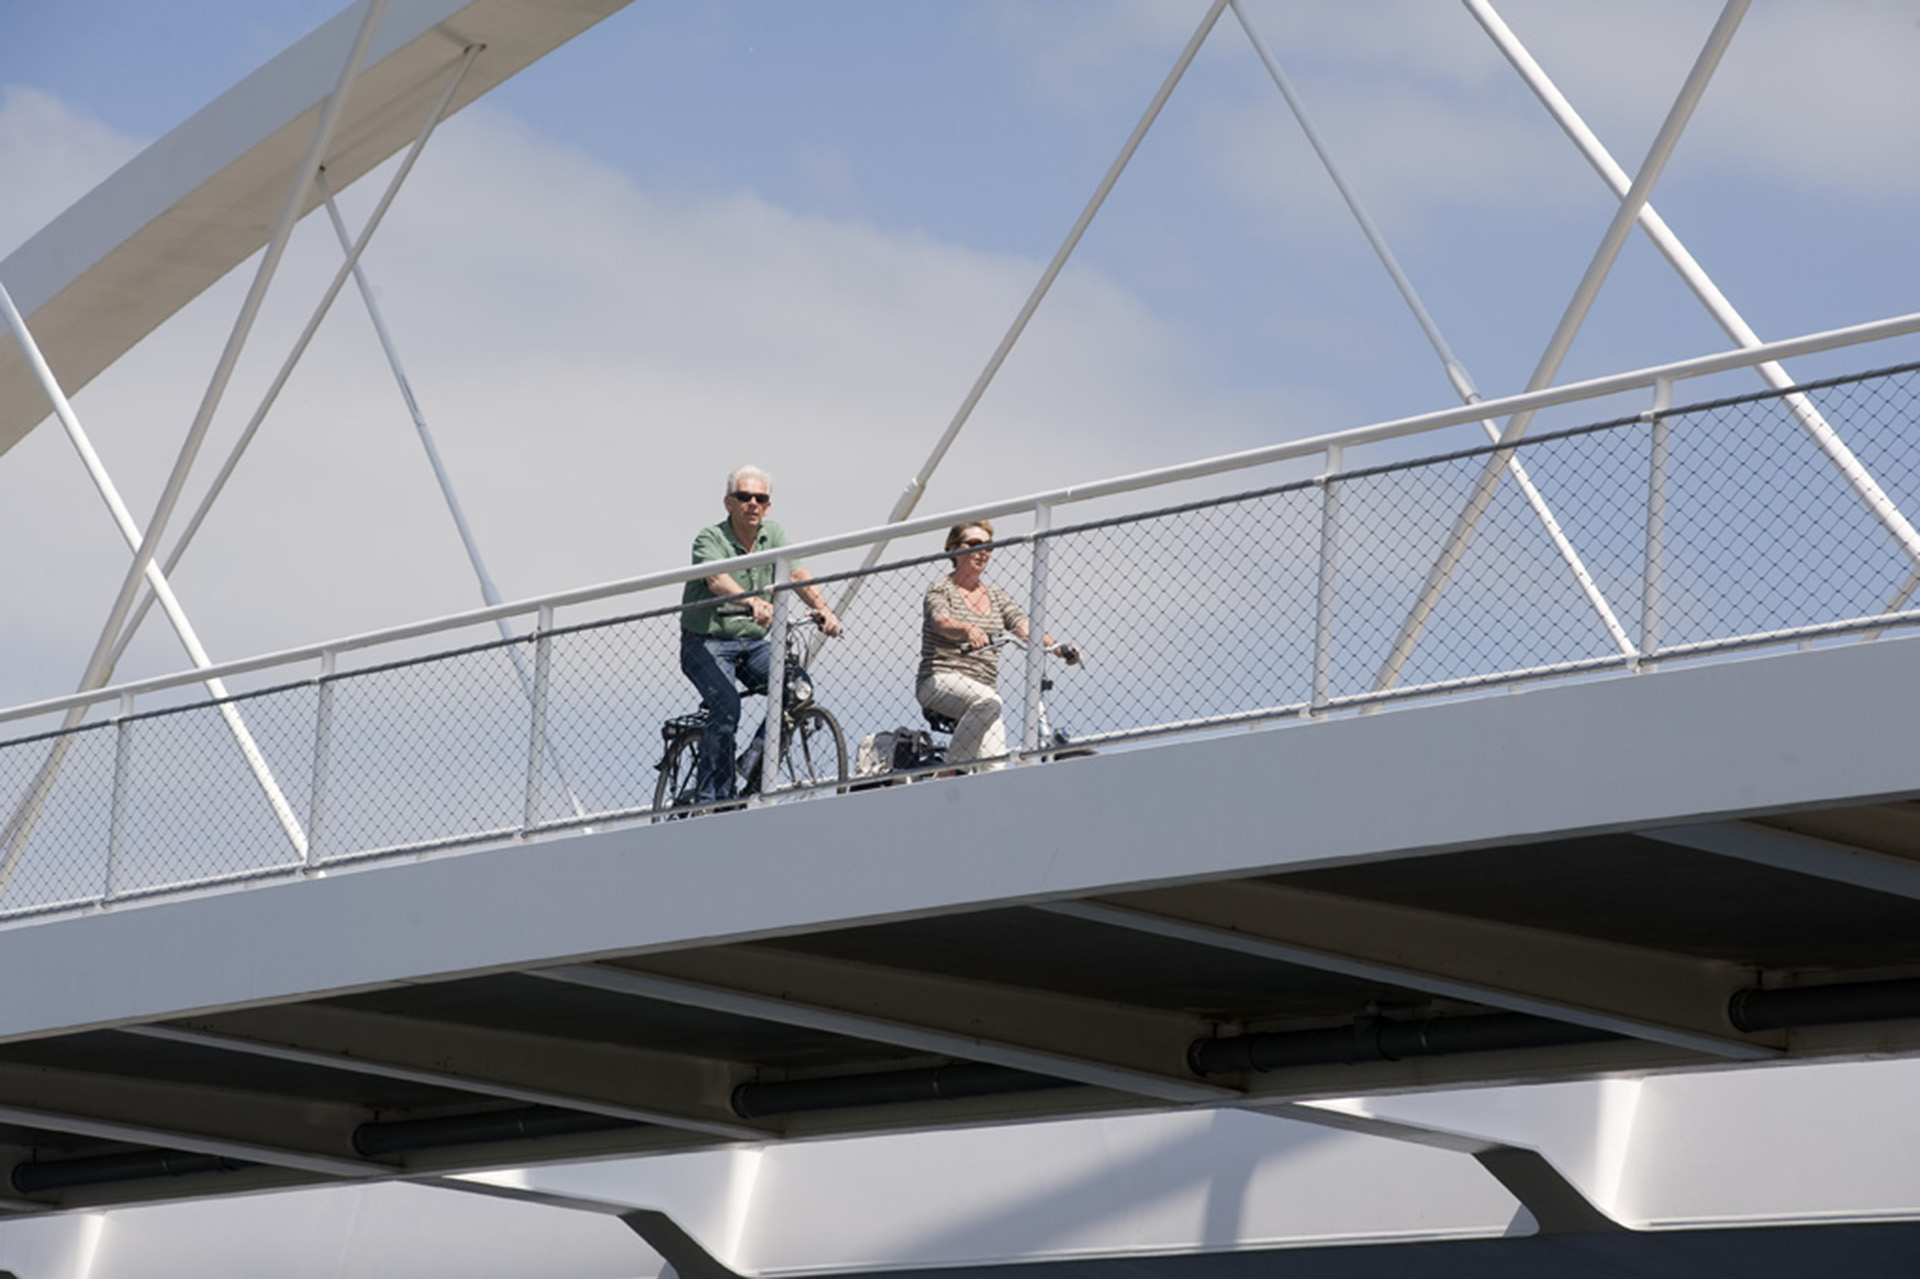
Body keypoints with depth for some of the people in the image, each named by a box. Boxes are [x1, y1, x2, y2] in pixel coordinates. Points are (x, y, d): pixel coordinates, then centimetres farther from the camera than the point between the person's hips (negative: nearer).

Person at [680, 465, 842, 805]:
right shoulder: (711, 538, -12)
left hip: (753, 642, 6)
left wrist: (823, 609, -28)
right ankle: (711, 799, -17)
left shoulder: (773, 535, 5)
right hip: (707, 642, -6)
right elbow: (717, 580, -32)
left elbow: (797, 575, -9)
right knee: (726, 708, -26)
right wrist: (753, 602, -52)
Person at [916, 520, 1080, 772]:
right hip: (941, 681, -5)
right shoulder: (940, 590, 2)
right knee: (988, 702, -36)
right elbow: (941, 621, -20)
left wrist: (1059, 648, -16)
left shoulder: (997, 597, 19)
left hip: (984, 689, 5)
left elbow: (1024, 627, 3)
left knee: (995, 765, -18)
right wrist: (968, 630, -43)